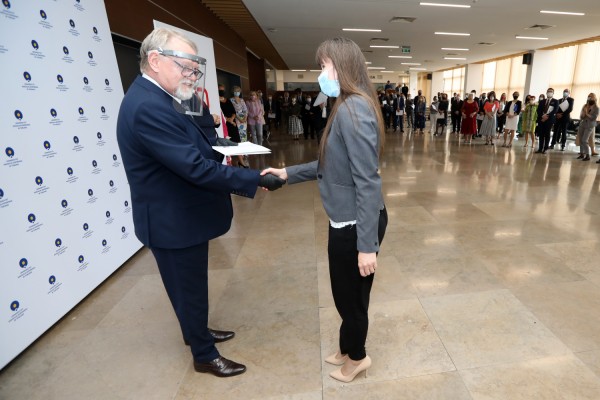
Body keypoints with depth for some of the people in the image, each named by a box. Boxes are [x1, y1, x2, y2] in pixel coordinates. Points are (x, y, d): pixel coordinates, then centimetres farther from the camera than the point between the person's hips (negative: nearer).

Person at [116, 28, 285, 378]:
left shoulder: (156, 98, 6)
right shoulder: (149, 107, -27)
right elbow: (197, 168, -32)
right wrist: (256, 180, -27)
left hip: (180, 215, 10)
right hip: (174, 221, -10)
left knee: (192, 286, 26)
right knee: (190, 289, 10)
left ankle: (197, 332, 49)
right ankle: (205, 356, 33)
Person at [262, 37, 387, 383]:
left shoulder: (352, 109, -21)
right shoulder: (350, 106, 11)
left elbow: (367, 182, -25)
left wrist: (367, 245, -22)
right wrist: (289, 173, 13)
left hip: (355, 224, -9)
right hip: (349, 221, 9)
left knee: (351, 296, 13)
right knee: (348, 294, 24)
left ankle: (356, 358, 40)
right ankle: (349, 349, 48)